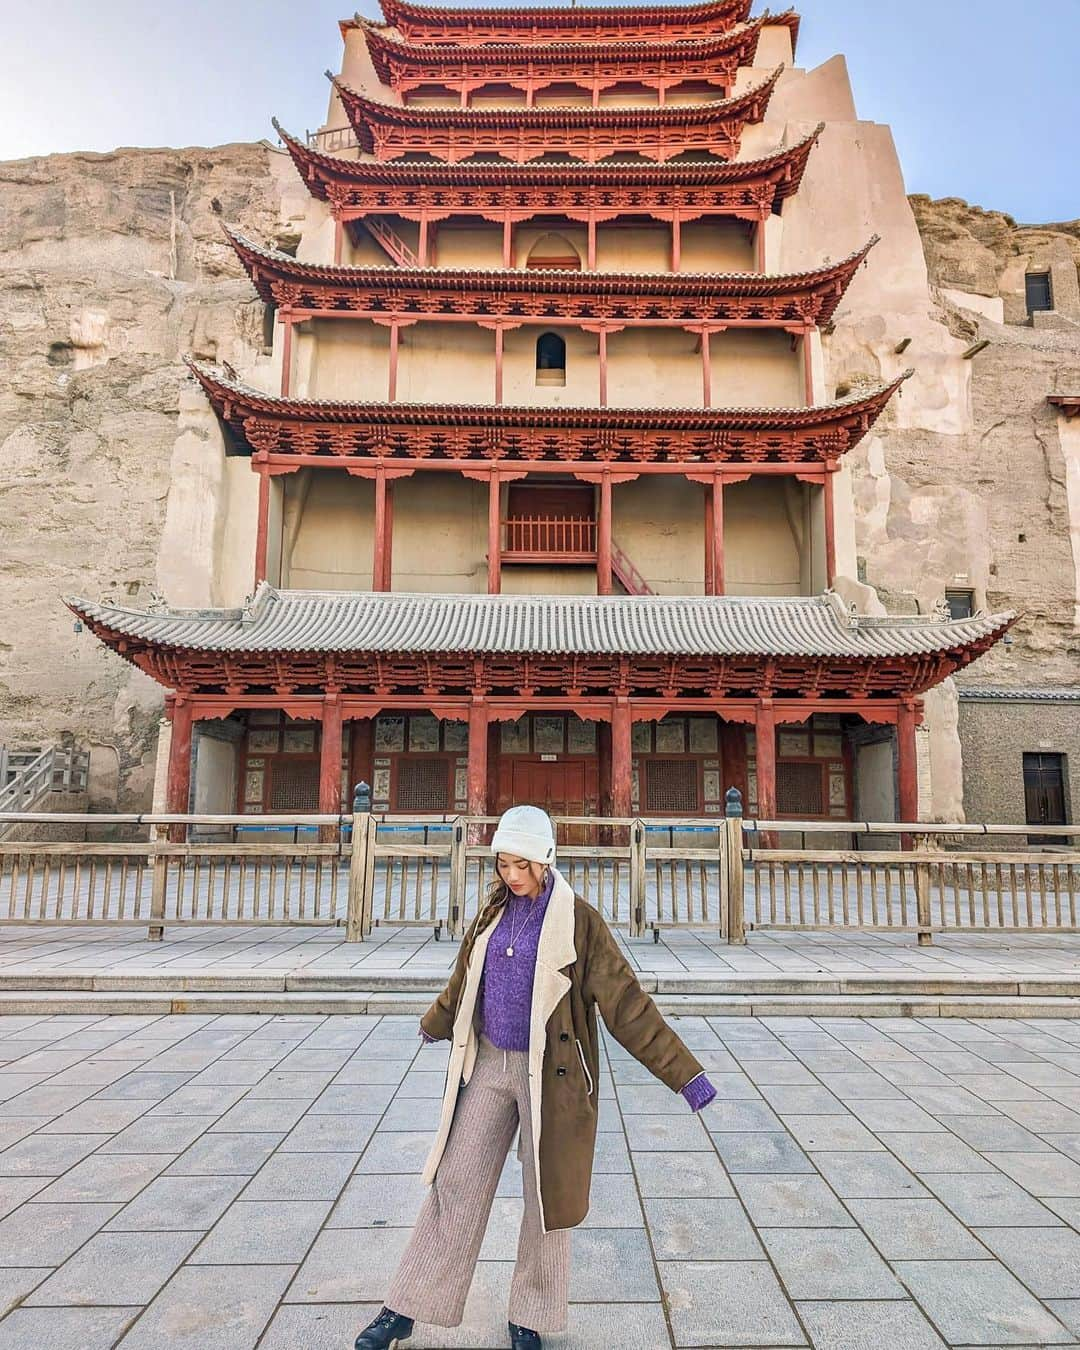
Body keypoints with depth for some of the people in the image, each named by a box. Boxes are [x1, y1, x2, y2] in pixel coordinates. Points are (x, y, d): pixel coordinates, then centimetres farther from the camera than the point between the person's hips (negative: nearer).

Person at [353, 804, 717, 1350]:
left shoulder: (578, 920, -15)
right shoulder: (493, 913, 1)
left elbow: (626, 1002, -15)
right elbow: (463, 984, 19)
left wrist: (685, 1074, -18)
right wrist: (435, 1025, 34)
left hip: (548, 1074, -4)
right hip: (487, 1065, 4)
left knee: (547, 1196, 10)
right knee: (455, 1184, 11)